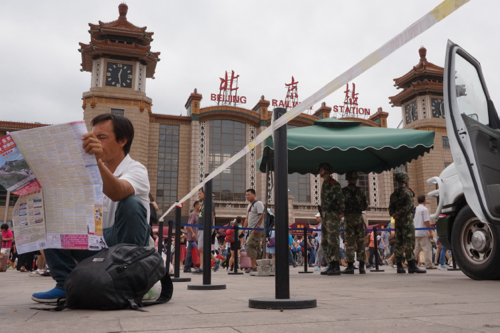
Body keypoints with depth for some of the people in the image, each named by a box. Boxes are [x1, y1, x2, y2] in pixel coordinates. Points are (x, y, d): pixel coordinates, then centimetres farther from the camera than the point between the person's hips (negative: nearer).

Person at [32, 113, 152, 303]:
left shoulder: (136, 170, -10)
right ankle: (66, 285, -4)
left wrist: (98, 161, -52)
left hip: (125, 242, -6)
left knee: (131, 203, -32)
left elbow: (117, 193, -35)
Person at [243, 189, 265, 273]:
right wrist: (244, 228, 16)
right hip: (251, 229, 9)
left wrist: (257, 227, -25)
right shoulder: (249, 205, 20)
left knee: (250, 245, -17)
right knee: (256, 248, 11)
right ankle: (257, 266, 17)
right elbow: (247, 218, 24)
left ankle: (253, 266, -17)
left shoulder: (258, 203, -8)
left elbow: (261, 216, -18)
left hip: (258, 229, -9)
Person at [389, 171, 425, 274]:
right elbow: (408, 206, -17)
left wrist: (394, 215, -4)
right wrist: (398, 214, -14)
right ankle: (411, 266, -11)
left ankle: (399, 266, 9)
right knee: (409, 243, -9)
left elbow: (391, 208, 11)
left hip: (397, 221, 7)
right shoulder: (407, 192, -6)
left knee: (398, 243, 7)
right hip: (407, 219, -7)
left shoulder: (394, 194, 16)